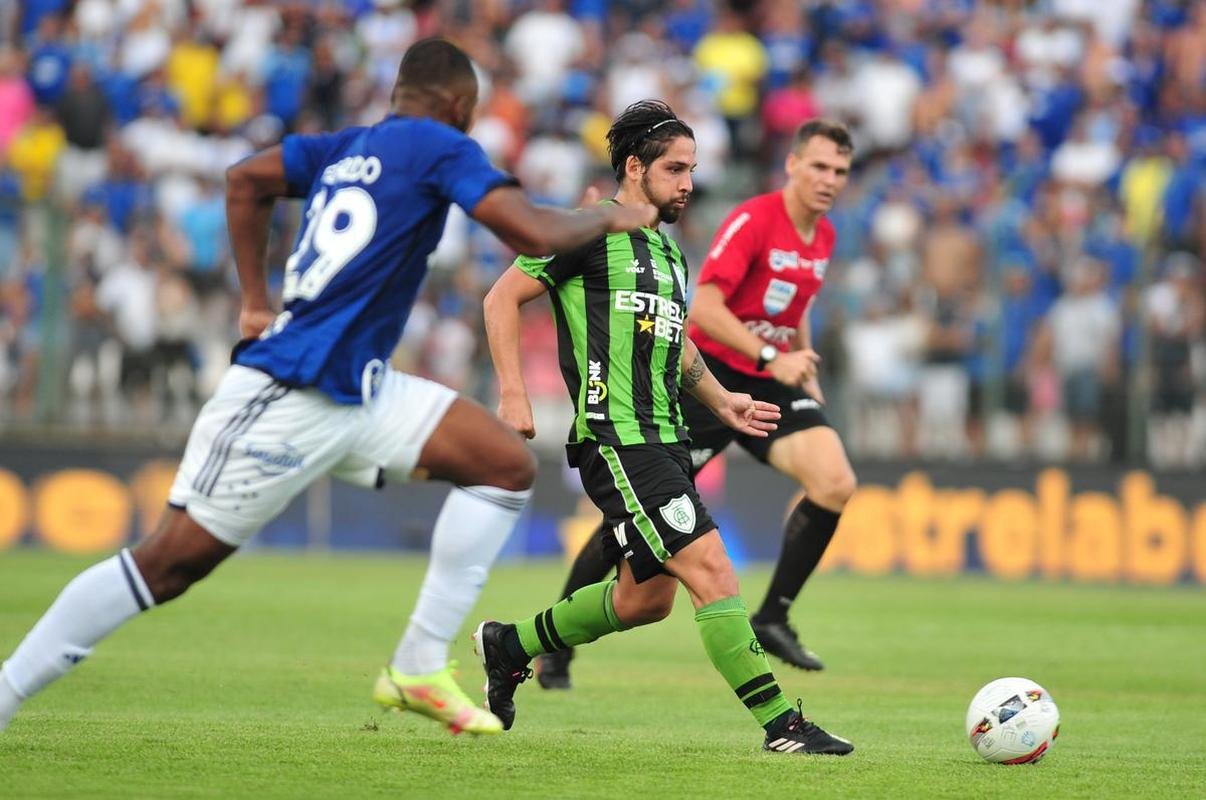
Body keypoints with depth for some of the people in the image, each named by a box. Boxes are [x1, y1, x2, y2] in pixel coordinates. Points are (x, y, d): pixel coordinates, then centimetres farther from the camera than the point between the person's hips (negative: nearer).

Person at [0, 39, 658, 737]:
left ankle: (421, 667, 2)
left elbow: (248, 179, 14)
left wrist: (256, 300, 15)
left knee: (508, 463, 3)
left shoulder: (345, 147, 15)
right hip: (288, 394, -9)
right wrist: (606, 218, 2)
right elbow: (534, 234, -16)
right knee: (174, 561, -6)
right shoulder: (439, 147, -8)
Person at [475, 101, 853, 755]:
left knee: (646, 598, 16)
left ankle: (509, 646, 35)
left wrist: (720, 401, 20)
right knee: (712, 573, -15)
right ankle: (782, 726, -14)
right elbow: (502, 298, -5)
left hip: (663, 441, 10)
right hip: (617, 439, -10)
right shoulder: (590, 233, -6)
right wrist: (512, 393, -12)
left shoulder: (667, 251, 19)